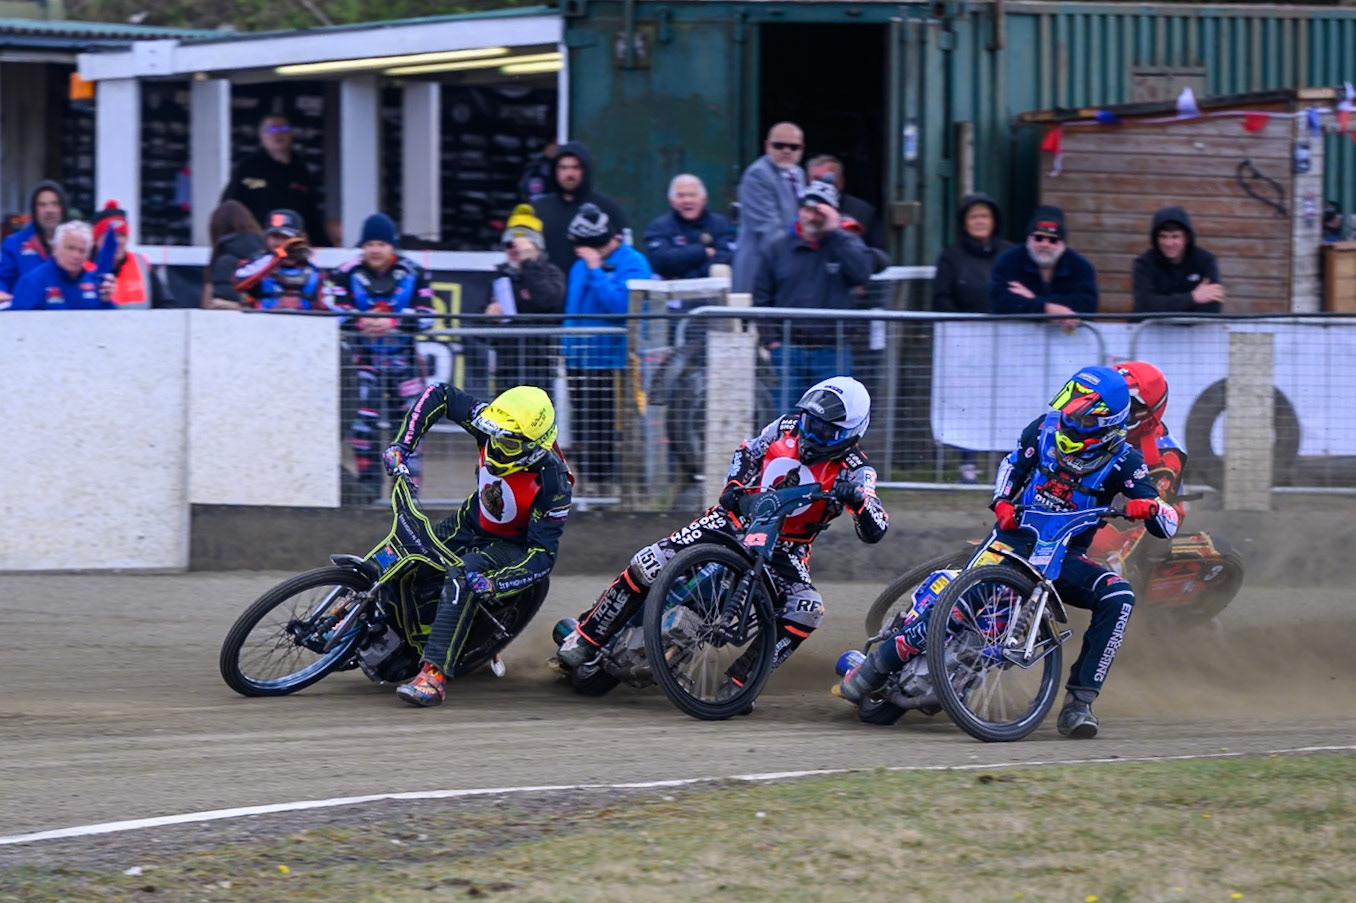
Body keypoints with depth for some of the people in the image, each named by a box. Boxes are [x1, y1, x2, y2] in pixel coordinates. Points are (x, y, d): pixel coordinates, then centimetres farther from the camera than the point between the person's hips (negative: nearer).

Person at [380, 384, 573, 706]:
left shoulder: (551, 483, -32)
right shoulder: (492, 424, -20)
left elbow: (543, 556, -29)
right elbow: (439, 394, -6)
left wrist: (494, 584, -42)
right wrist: (402, 445, -13)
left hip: (514, 544, -7)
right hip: (472, 522, 7)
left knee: (462, 576, -36)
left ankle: (435, 674, -42)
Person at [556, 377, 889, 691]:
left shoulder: (852, 470, -13)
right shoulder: (786, 427, -4)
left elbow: (875, 530, -22)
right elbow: (748, 452, 15)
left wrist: (858, 499, -43)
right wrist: (734, 485, -3)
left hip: (784, 549, -2)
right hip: (737, 519, 2)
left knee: (806, 611, -30)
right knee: (649, 563, -14)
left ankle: (739, 680, -20)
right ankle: (586, 638, -2)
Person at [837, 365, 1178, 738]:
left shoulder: (1123, 460, -9)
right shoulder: (1045, 428, -3)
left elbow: (1167, 526, -11)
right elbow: (1014, 463, 18)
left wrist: (1150, 507, -34)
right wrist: (1002, 501, -1)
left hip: (1065, 555, 0)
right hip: (1017, 534, 0)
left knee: (1118, 598, -28)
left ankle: (1079, 702, -24)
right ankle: (876, 667, -9)